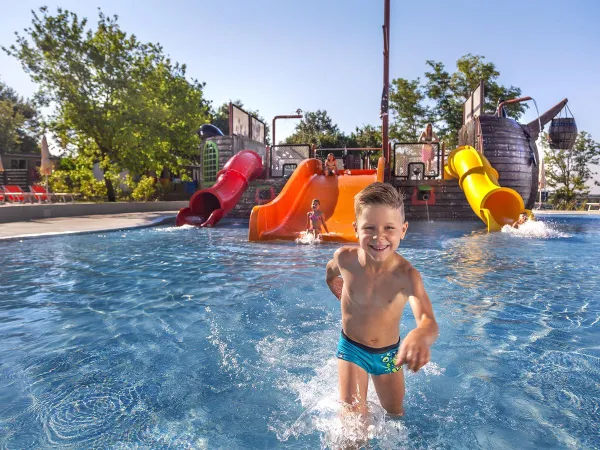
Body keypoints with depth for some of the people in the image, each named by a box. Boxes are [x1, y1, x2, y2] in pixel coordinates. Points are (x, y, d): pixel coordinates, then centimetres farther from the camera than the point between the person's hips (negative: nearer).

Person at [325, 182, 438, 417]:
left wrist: (420, 336, -66)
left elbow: (429, 322, -46)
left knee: (395, 412, 22)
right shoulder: (345, 258, -24)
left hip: (389, 353, 1)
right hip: (352, 348, 0)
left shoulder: (406, 274, -30)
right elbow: (331, 270, 3)